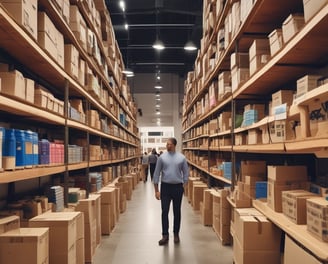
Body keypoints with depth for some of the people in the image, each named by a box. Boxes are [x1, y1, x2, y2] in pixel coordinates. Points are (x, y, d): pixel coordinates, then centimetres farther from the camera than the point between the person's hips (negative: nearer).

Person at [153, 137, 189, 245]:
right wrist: (156, 190, -2)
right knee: (164, 211, -1)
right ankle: (165, 235, 7)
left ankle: (176, 234, 23)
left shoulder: (181, 158, 0)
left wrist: (183, 185, 2)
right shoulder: (162, 157, -1)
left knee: (177, 212, 9)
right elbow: (157, 173, 0)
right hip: (165, 187, 0)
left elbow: (186, 173, 8)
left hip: (177, 187, 1)